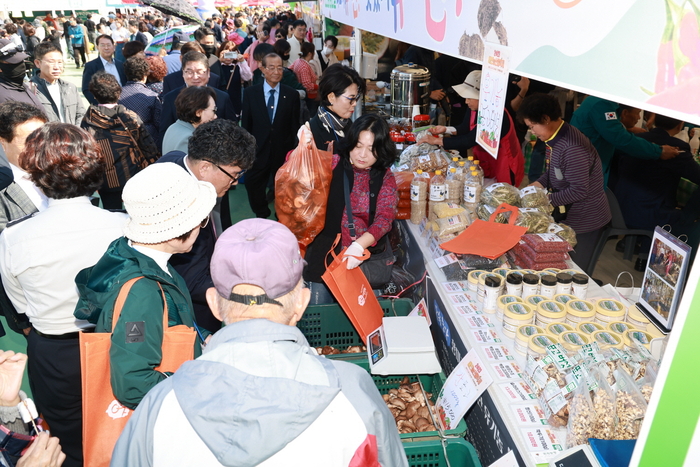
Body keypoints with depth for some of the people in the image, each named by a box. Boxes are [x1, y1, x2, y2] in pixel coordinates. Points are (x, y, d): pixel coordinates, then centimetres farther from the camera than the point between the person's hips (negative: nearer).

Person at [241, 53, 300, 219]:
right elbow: (245, 124, 1)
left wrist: (294, 151, -2)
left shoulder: (292, 95, -2)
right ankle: (262, 215, 33)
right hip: (258, 151, 1)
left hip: (284, 151, 0)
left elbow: (295, 125, 0)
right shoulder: (251, 93, -1)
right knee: (253, 186, 9)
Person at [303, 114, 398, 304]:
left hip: (367, 257, 1)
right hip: (326, 253, -1)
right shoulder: (332, 164, -3)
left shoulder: (385, 178, -1)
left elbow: (385, 217, -14)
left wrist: (359, 245, -30)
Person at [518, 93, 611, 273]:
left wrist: (548, 200, -19)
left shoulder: (572, 149, -29)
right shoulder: (555, 138, 1)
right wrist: (540, 183, -2)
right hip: (568, 215, 9)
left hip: (585, 221, -9)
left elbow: (579, 191, -27)